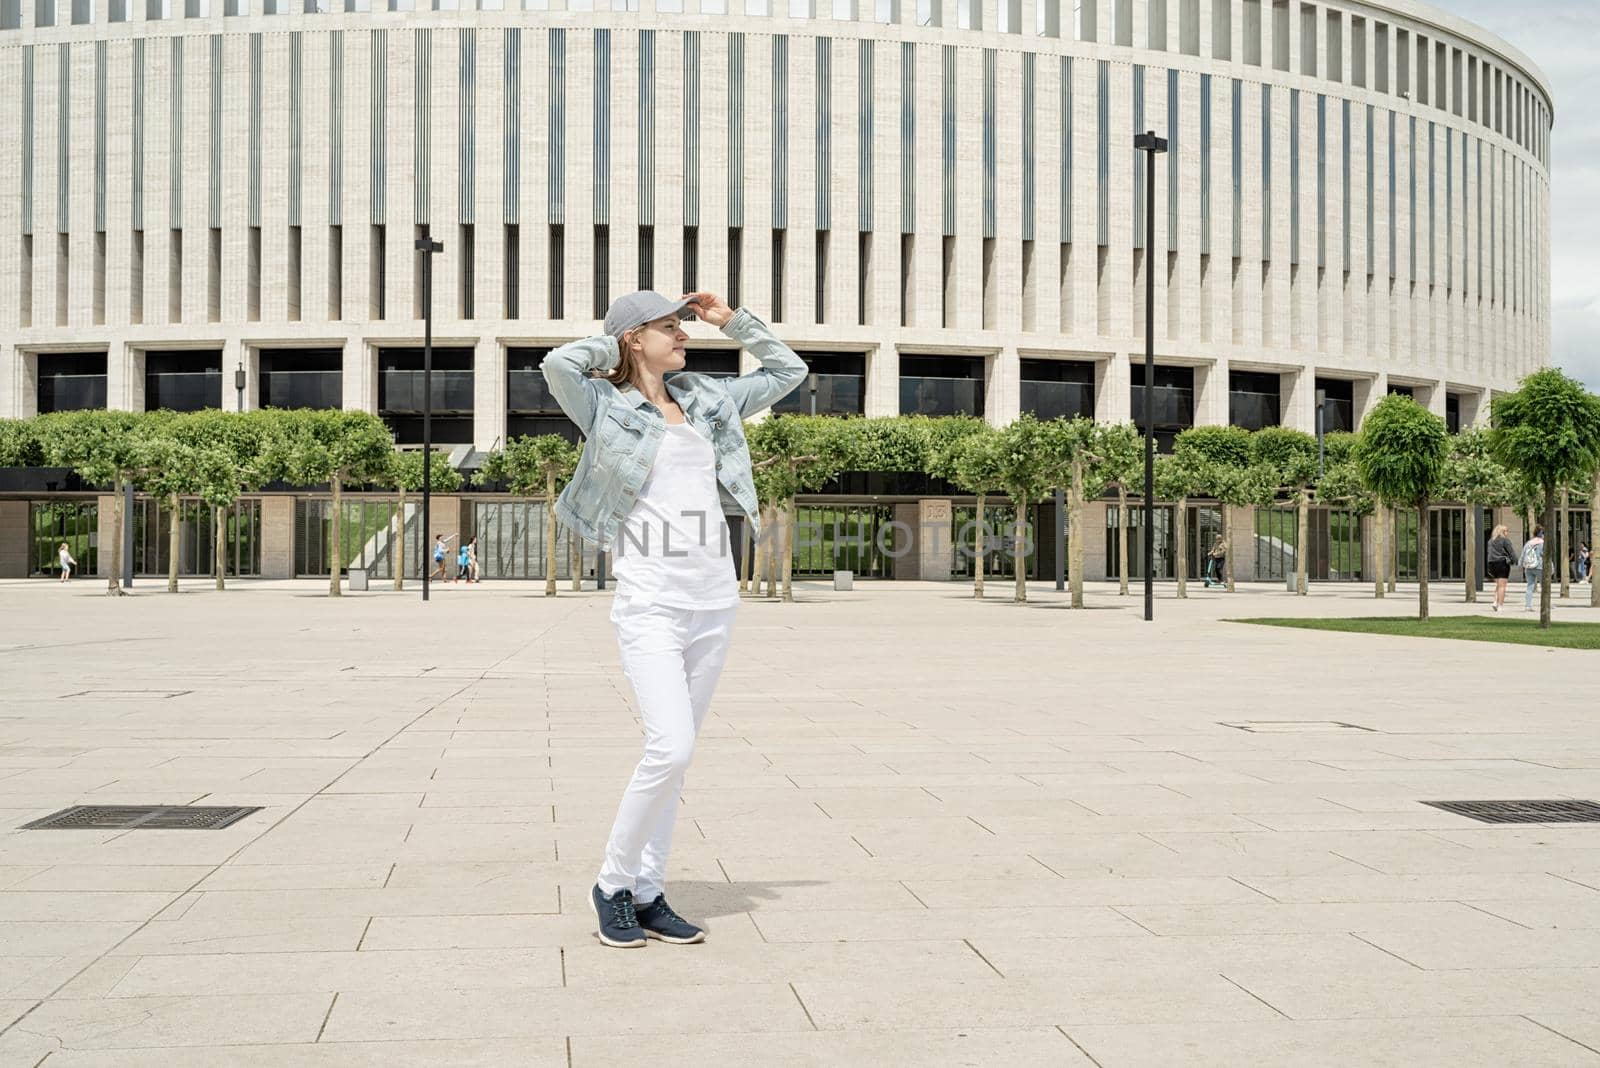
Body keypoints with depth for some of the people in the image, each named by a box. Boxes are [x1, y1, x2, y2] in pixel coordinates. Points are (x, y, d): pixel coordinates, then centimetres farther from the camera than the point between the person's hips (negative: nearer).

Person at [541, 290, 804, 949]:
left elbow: (789, 371, 27)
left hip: (714, 598, 6)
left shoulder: (709, 400, 17)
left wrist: (734, 321, 17)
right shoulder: (605, 405, 1)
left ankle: (647, 894, 16)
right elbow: (558, 364, -20)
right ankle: (612, 882, 1)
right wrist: (613, 344, -1)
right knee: (671, 746, -17)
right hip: (650, 601, -6)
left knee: (676, 756, 8)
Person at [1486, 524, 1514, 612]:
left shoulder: (1490, 541, 11)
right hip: (1503, 563, -6)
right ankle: (1500, 606, -4)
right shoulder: (1505, 540, -8)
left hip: (1492, 563, 6)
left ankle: (1495, 602, 3)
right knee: (1502, 586, -3)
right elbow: (1511, 552, -9)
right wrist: (1516, 561, 1)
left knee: (1498, 585, 18)